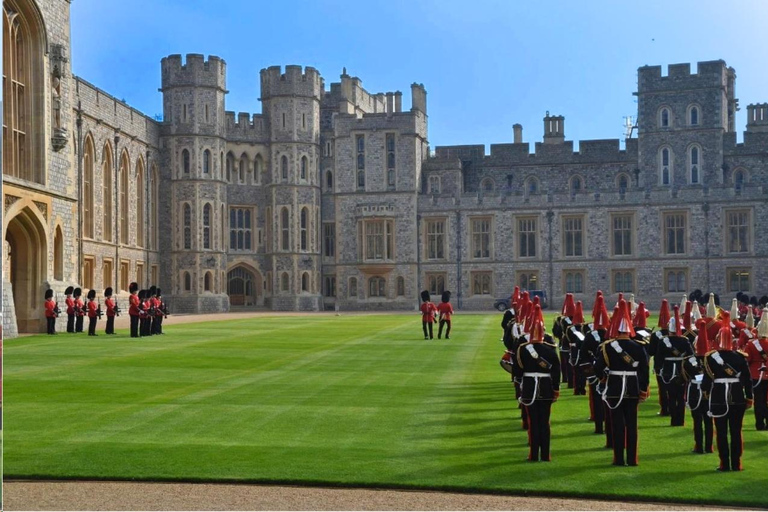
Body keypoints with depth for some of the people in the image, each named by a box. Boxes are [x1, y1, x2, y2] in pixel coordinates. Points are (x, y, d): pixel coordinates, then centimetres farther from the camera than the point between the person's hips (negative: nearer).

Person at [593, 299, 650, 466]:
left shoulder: (607, 346, -9)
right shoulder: (638, 347, -2)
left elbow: (598, 367, -14)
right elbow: (644, 369, -2)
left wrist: (604, 377, 7)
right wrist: (643, 389, 6)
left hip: (614, 389, -2)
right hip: (632, 389, 2)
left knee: (618, 424, 3)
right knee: (632, 424, 8)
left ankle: (619, 459, 4)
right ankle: (632, 459, 10)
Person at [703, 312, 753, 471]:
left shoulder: (710, 357, -8)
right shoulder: (740, 357, -3)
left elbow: (707, 379, -4)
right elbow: (747, 380, 0)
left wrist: (704, 389, 16)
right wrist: (749, 398, 10)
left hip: (718, 398, -1)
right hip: (737, 398, 2)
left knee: (721, 432, 4)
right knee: (736, 431, 7)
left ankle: (725, 464, 4)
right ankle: (736, 464, 9)